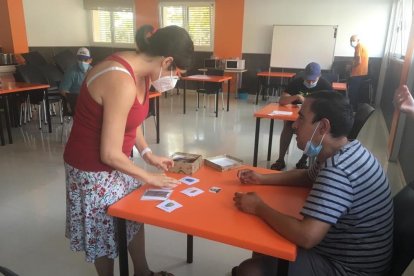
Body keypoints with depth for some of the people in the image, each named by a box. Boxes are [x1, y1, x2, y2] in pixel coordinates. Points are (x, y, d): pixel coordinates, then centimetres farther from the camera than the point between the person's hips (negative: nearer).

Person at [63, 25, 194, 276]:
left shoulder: (139, 71, -3)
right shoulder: (122, 83, -32)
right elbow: (110, 154, -28)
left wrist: (148, 154, 4)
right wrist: (149, 177, -15)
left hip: (114, 162, 9)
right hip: (94, 170, -8)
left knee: (136, 216, 20)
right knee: (104, 234, 14)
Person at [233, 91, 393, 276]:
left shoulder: (337, 170, -32)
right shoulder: (348, 151, 0)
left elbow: (306, 237, -38)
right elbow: (308, 177, 17)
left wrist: (259, 208, -22)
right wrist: (262, 179, 5)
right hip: (342, 251, 9)